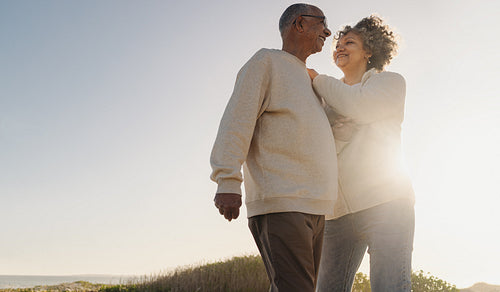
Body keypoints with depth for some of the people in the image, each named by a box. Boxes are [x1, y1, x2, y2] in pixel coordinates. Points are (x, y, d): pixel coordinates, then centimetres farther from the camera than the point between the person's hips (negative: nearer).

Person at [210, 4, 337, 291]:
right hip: (280, 203, -9)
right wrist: (228, 181, -19)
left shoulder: (308, 79, 28)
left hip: (314, 209, 9)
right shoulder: (267, 61, 4)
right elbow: (237, 121, -9)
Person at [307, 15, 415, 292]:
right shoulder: (330, 99, 25)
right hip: (337, 210, 5)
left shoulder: (390, 82, 11)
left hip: (383, 202, -5)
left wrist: (317, 79, 3)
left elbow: (360, 106, -10)